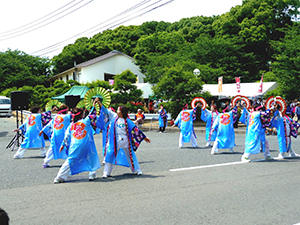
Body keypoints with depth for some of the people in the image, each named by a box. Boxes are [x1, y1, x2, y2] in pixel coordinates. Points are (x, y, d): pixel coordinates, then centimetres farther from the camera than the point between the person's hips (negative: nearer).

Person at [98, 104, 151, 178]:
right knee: (110, 155, -3)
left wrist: (144, 137, 5)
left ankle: (137, 170, 22)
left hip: (125, 141, -1)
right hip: (115, 141, 1)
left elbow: (135, 129, 3)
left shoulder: (127, 121, -1)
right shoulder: (114, 116, 5)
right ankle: (106, 173, 6)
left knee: (131, 155, 7)